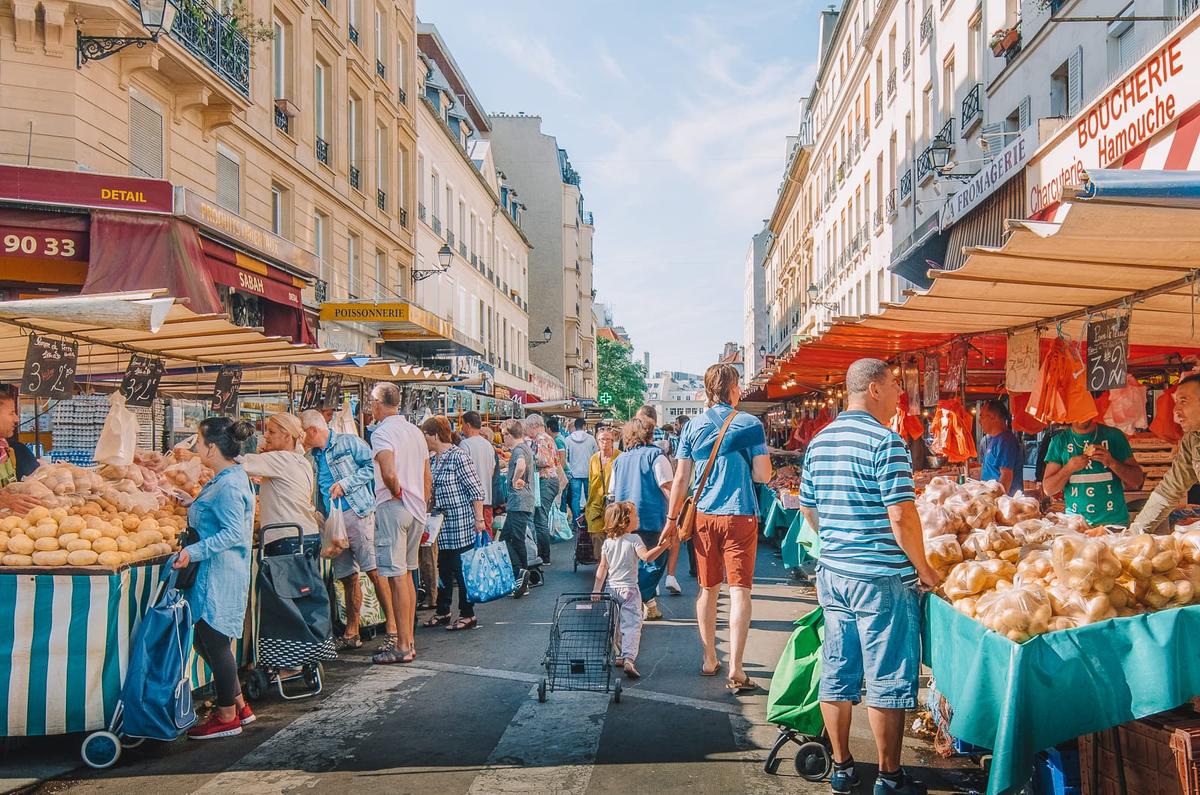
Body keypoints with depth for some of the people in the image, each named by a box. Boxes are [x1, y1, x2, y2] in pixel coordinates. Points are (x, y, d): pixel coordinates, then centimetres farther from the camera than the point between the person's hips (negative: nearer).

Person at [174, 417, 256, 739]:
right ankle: (239, 705, 25)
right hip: (214, 574, 10)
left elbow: (234, 533, -25)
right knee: (205, 640, 16)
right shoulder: (232, 476, 12)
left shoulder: (228, 485, -19)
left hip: (220, 576, -10)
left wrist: (194, 551, -27)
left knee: (215, 643, 0)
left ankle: (227, 717, 13)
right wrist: (192, 505, 30)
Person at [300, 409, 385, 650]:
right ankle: (351, 633, 15)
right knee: (348, 577, 9)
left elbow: (372, 466, -8)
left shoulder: (348, 443, 0)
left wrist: (345, 484, -12)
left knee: (374, 571, -10)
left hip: (357, 514, -6)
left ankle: (392, 625, -8)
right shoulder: (311, 458, 19)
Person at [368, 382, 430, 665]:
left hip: (392, 506, -8)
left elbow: (388, 472, -28)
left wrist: (396, 492, -11)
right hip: (416, 509, 8)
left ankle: (403, 646, -3)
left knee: (396, 575, -5)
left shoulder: (382, 432, -12)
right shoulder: (415, 431, 13)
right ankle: (406, 638, 22)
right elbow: (427, 476, 17)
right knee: (406, 573, 15)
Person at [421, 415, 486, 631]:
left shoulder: (458, 456, -13)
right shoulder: (434, 459, 11)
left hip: (461, 522, -8)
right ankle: (442, 611, 25)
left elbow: (476, 490, -15)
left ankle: (467, 615, 8)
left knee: (461, 568, -2)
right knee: (444, 568, 14)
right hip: (443, 524, 8)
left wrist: (479, 520, -17)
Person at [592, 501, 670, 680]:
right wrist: (661, 547, -30)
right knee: (632, 625, -10)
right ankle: (628, 659, -24)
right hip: (629, 589, -5)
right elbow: (646, 557, -23)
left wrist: (596, 590, 2)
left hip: (611, 588, 5)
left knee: (615, 625, 19)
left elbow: (602, 567, 4)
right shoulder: (634, 539, -7)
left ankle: (621, 656, 27)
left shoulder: (608, 542, 8)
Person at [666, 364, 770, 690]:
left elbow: (681, 479, 3)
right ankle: (735, 669, -6)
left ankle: (709, 660, 23)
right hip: (740, 516, -3)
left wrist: (672, 518, 11)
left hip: (704, 516, 3)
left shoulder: (692, 427, 3)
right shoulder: (750, 425, -4)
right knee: (739, 590, -2)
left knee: (708, 589, 14)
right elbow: (762, 476, -6)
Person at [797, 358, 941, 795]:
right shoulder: (885, 441, -15)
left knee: (836, 673, 13)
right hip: (881, 577, -7)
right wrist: (923, 569, -6)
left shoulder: (819, 442, 8)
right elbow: (902, 517, -19)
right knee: (885, 681, 4)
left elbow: (807, 508, 15)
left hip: (832, 573, 7)